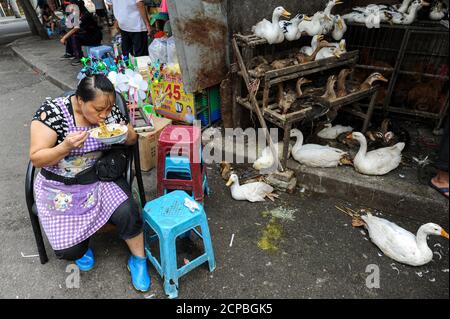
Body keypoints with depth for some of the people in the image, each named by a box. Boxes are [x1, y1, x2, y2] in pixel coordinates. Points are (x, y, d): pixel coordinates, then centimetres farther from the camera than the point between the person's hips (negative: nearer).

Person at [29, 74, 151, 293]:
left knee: (127, 212, -24)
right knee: (68, 249, -11)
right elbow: (36, 159, -15)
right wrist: (66, 147, -33)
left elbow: (132, 139, 5)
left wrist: (125, 134, -19)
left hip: (100, 177, 2)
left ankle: (138, 260, 2)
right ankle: (80, 245, 28)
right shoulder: (52, 111, -19)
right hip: (60, 187, -1)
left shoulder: (109, 111, -9)